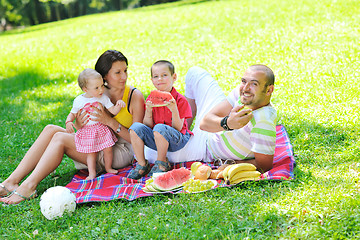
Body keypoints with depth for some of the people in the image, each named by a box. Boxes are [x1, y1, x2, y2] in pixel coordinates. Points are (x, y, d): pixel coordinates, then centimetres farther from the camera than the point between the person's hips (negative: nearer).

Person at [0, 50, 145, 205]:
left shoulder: (135, 96, -8)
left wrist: (110, 122, -24)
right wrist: (80, 126, -14)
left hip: (121, 152, -6)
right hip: (96, 147, 6)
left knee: (60, 138, -21)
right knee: (51, 129, -12)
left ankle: (28, 186, -28)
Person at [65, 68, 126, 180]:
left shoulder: (103, 98, -6)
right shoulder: (79, 101, -8)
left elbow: (113, 111, -5)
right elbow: (73, 113, 6)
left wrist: (118, 105, -25)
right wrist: (68, 122, -14)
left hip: (101, 128, 1)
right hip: (87, 131, -1)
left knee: (108, 149, 4)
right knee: (91, 153, 3)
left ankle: (108, 168, 27)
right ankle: (92, 173, 15)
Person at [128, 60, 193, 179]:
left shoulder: (180, 100, -9)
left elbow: (178, 128, -12)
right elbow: (148, 126, 1)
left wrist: (174, 110, -28)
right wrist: (148, 110, -17)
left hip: (176, 140, -5)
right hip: (155, 140, 5)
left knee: (159, 128, -35)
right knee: (136, 127, -19)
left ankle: (162, 164, -13)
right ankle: (141, 164, -8)